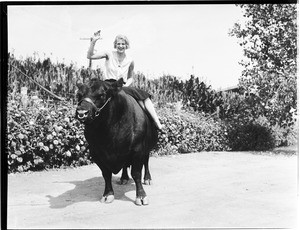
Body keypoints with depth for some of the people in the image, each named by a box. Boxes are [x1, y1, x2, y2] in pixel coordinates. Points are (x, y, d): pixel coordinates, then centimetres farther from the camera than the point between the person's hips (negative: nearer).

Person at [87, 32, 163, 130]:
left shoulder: (130, 61, 7)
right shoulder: (109, 55, 0)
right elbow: (90, 56, -7)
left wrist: (126, 85, -3)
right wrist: (93, 42, -18)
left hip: (123, 86, 4)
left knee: (145, 96, -16)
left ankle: (157, 123, -18)